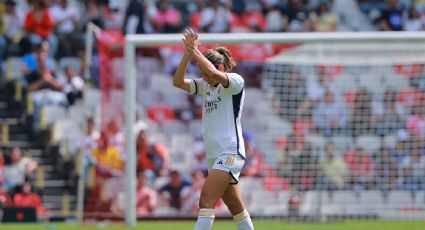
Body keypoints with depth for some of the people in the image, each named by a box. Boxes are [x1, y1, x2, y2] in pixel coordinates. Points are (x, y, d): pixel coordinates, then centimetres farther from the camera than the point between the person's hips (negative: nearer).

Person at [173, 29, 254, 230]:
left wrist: (194, 51, -19)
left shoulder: (236, 81, -7)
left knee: (206, 201, -20)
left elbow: (214, 72, -27)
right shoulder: (205, 86, 13)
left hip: (230, 151, -9)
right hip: (214, 154, 9)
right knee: (237, 208, 13)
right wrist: (187, 55, -11)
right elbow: (178, 82, 1)